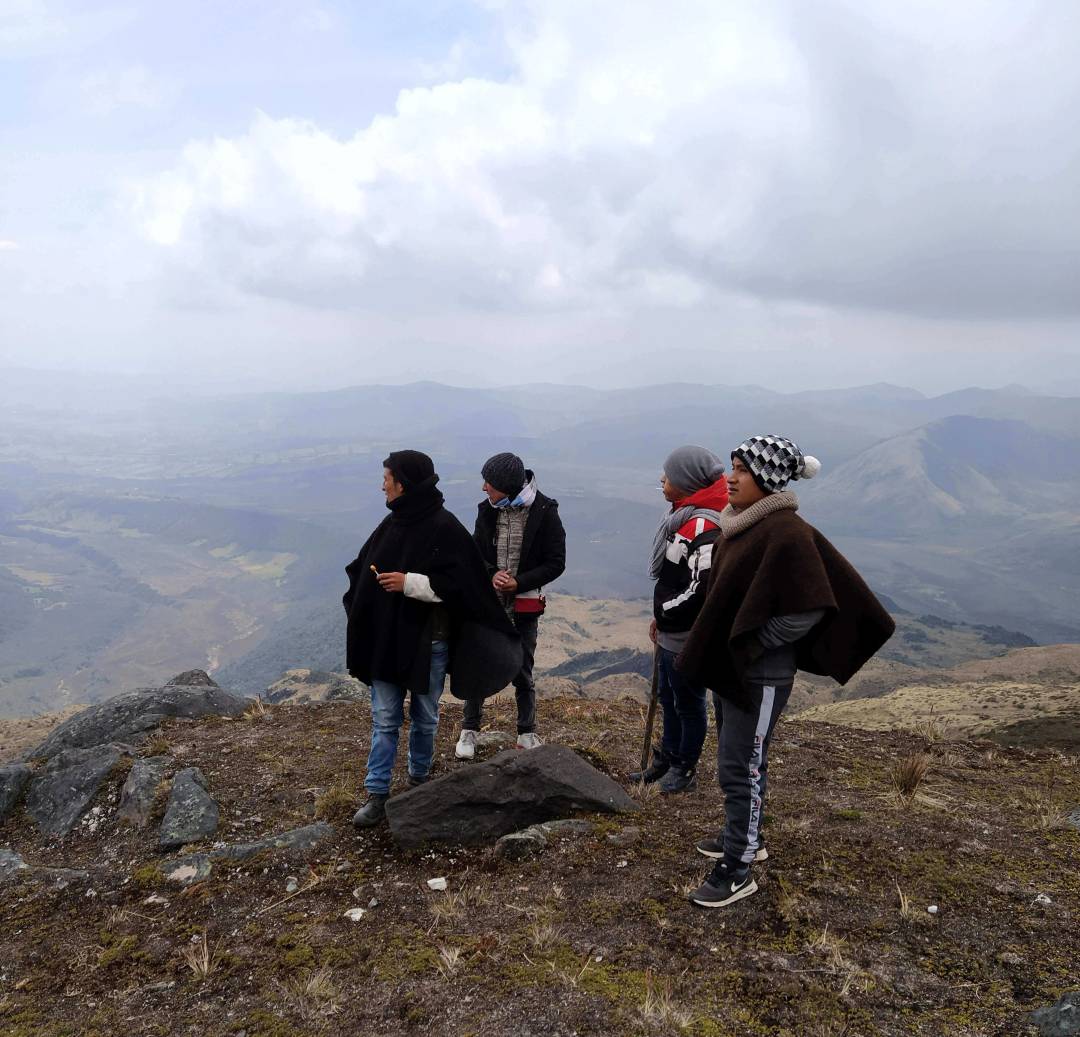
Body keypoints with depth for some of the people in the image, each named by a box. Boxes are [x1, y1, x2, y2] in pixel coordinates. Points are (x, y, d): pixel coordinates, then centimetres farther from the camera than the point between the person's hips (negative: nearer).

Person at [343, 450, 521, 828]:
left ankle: (419, 778, 36)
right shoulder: (392, 523, 4)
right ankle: (377, 795, 14)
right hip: (386, 640, 4)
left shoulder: (445, 528, -14)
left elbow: (457, 584, -19)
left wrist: (409, 583, -23)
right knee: (384, 720, 7)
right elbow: (362, 569, 16)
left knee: (425, 719, 14)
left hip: (427, 643, -4)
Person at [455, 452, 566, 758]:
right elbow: (477, 552, 8)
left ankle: (527, 733, 27)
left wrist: (518, 583, -19)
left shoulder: (545, 512, -12)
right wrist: (492, 575, -13)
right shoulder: (488, 509, -2)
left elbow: (556, 564, -9)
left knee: (522, 673, 10)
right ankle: (469, 730, 24)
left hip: (524, 606, -2)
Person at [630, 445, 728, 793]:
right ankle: (669, 758, 39)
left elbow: (700, 588, -28)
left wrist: (664, 613, -15)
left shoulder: (703, 526, -24)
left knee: (688, 702, 9)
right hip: (670, 631, 9)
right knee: (668, 696, 22)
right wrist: (661, 617, 11)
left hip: (688, 637, -9)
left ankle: (685, 769, 26)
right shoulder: (683, 516, 8)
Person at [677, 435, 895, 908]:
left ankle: (737, 871, 14)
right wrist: (719, 646, 9)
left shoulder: (787, 533, -22)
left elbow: (810, 608, -24)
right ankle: (745, 836, 39)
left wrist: (753, 644, -18)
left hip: (760, 675, -9)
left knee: (740, 769, 0)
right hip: (730, 665, 9)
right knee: (741, 759, 21)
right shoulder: (741, 523, 5)